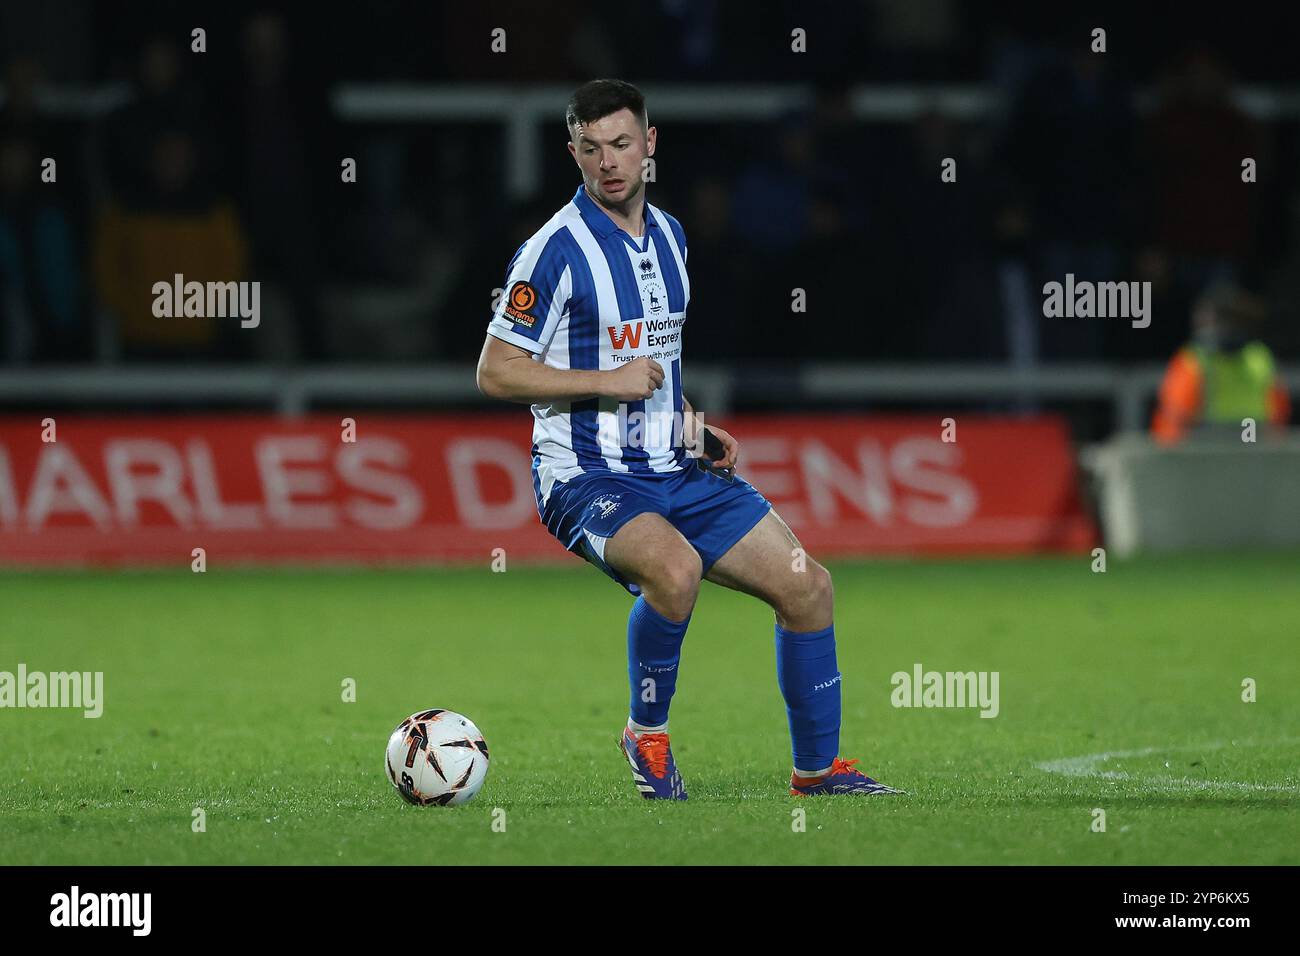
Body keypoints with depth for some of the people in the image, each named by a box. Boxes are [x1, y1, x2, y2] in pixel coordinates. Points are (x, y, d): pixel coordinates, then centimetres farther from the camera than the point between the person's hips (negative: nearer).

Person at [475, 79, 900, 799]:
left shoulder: (668, 236, 12)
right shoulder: (556, 248, -12)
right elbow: (494, 373, -12)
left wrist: (692, 424, 10)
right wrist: (607, 380, -19)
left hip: (673, 470, 7)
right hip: (586, 475, -7)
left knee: (807, 586, 1)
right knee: (676, 567, -36)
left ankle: (818, 767, 16)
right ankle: (648, 733, -12)